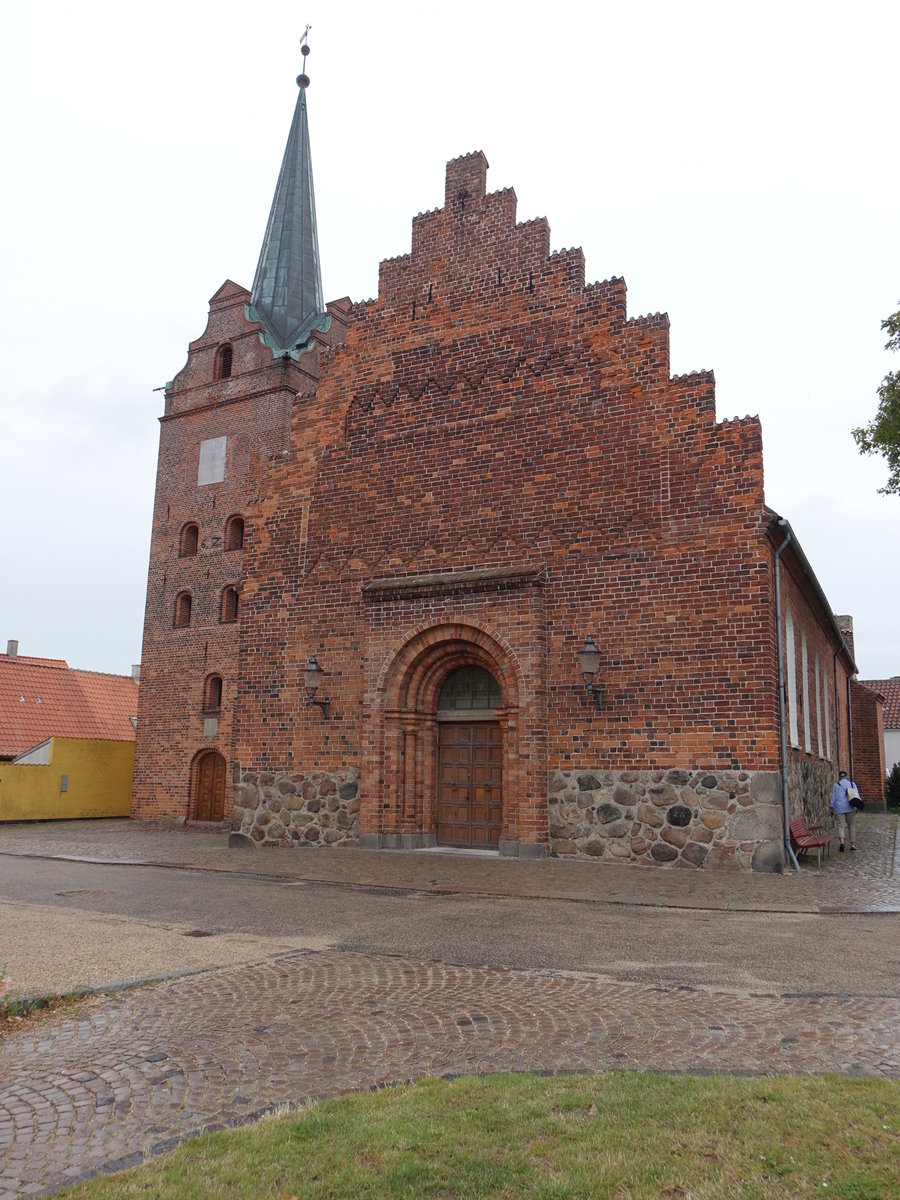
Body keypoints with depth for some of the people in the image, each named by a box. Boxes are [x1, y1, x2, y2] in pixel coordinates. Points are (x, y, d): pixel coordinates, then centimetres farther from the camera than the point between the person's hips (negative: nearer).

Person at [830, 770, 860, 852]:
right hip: (850, 808, 1)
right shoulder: (852, 784, 8)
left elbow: (833, 797, 6)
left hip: (839, 808, -1)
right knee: (852, 825, 10)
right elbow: (857, 795, 3)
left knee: (841, 825, -2)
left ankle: (842, 841, -24)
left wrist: (832, 808, 12)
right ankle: (852, 844, 11)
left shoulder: (836, 785, 5)